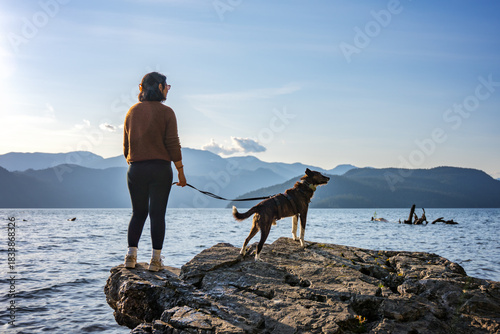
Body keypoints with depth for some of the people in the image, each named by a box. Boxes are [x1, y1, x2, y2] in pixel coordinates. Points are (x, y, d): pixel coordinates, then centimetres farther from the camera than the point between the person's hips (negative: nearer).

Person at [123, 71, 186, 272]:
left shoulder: (132, 111, 9)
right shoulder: (166, 112, -4)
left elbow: (126, 145, 11)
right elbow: (173, 144, -8)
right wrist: (180, 170, -3)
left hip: (136, 169, 4)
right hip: (160, 168, -4)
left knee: (138, 213, 13)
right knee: (157, 214, 2)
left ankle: (131, 255, 8)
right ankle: (155, 259, 4)